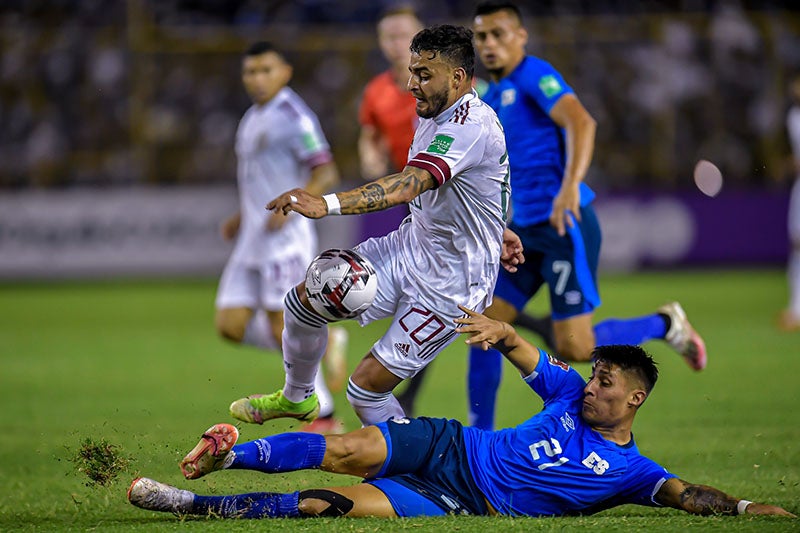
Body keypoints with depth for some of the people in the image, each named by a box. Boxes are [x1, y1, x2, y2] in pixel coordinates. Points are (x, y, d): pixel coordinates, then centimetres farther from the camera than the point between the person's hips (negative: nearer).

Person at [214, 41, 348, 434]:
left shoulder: (294, 117, -10)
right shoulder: (253, 118, 18)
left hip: (285, 237, -9)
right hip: (252, 239, 9)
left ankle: (324, 417, 0)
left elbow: (326, 174, -16)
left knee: (282, 328, -10)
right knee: (230, 325, 1)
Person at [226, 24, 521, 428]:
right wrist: (494, 229, 27)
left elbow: (407, 185, -43)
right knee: (305, 300, 8)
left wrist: (326, 205, -53)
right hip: (411, 245, 9)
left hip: (451, 285, -9)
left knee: (366, 388, -11)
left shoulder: (471, 127, -29)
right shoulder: (434, 114, 1)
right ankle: (297, 398, 34)